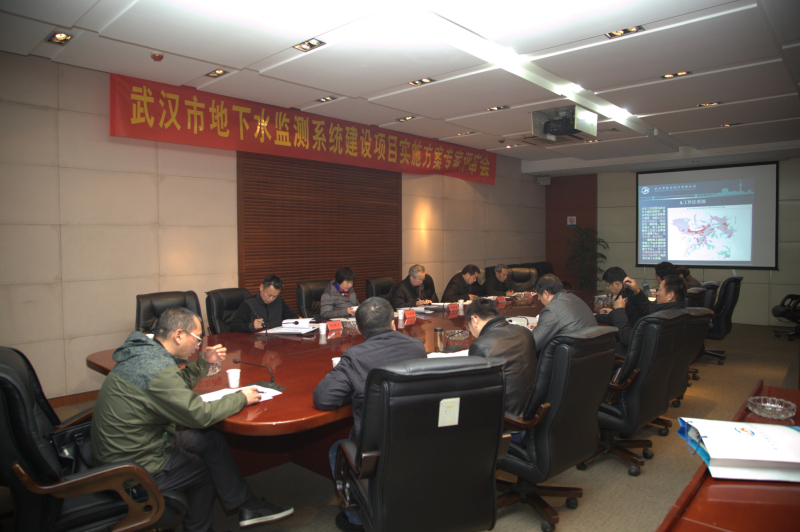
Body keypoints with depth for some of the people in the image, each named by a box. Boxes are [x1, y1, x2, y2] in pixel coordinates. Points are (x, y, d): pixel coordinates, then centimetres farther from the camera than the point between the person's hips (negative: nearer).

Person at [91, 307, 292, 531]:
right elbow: (201, 415, -26)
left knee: (211, 442, 8)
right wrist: (241, 398, -13)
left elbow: (177, 387, 19)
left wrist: (204, 362, 7)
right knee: (207, 469, 9)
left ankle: (247, 506, 17)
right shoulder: (157, 369, -28)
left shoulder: (143, 353, 2)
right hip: (136, 467, -9)